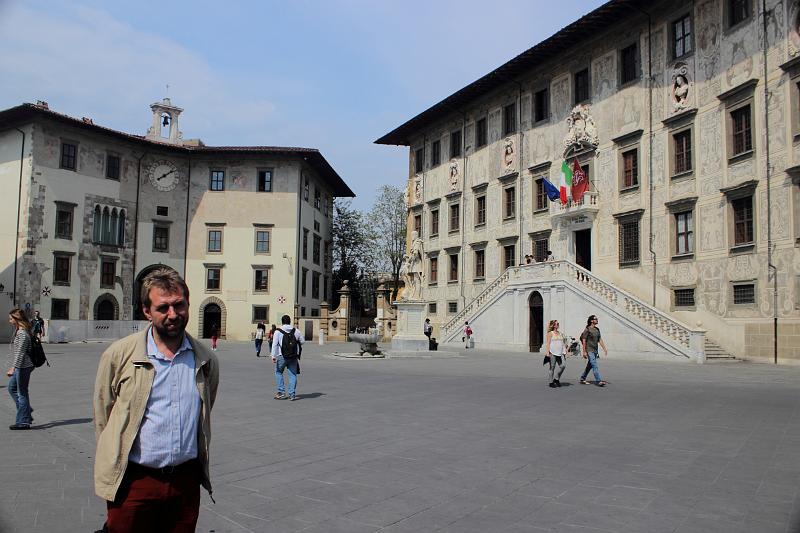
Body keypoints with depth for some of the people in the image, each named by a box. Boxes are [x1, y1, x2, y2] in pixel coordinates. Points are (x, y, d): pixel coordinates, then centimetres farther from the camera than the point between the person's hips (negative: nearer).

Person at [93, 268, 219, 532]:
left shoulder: (206, 360, 3)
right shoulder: (119, 355, -5)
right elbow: (103, 418, 4)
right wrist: (115, 464, 7)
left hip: (186, 480, 3)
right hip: (133, 482, -2)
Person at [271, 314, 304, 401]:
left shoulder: (278, 331, -5)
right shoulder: (296, 331, 2)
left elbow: (275, 344, -9)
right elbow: (302, 341, 10)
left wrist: (273, 356, -7)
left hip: (282, 356, -2)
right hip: (293, 357, 2)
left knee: (278, 372, 17)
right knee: (293, 375, 9)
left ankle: (281, 392, 13)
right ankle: (292, 394, 8)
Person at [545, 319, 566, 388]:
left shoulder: (560, 333, 16)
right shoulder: (550, 333, 0)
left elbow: (563, 343, 20)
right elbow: (548, 343, -5)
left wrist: (565, 350, 11)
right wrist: (548, 352, -12)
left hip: (560, 352, 5)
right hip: (553, 352, -5)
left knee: (562, 366, -6)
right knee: (552, 367, -1)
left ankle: (556, 379, 11)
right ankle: (551, 382, 7)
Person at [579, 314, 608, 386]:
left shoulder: (597, 329, 12)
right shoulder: (587, 330, -10)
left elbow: (600, 340, 14)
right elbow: (584, 341, -10)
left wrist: (604, 348, 7)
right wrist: (584, 352, -13)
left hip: (595, 351, 8)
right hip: (589, 351, -8)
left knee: (589, 365, 13)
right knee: (595, 365, -13)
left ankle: (582, 379, 24)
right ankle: (599, 381, -15)